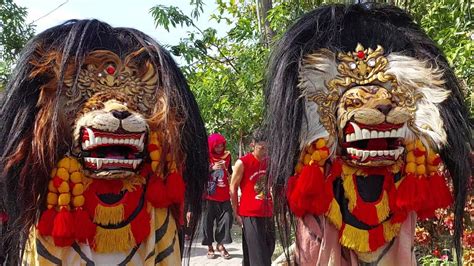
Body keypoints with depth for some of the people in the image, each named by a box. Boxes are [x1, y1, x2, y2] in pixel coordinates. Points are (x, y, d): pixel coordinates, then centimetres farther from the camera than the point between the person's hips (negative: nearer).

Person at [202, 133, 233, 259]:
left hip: (224, 194, 3)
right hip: (209, 194, -3)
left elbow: (231, 174, 13)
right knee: (208, 220, 0)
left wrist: (226, 168, -8)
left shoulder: (227, 155, 6)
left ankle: (221, 244, 12)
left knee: (226, 218, -1)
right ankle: (210, 246, 12)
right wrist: (212, 168, -19)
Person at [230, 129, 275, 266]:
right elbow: (233, 189, -3)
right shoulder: (242, 163, -8)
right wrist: (236, 213, -4)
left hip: (267, 213, 5)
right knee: (256, 253, -5)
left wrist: (273, 207, 12)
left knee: (268, 248, 10)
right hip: (250, 214, -5)